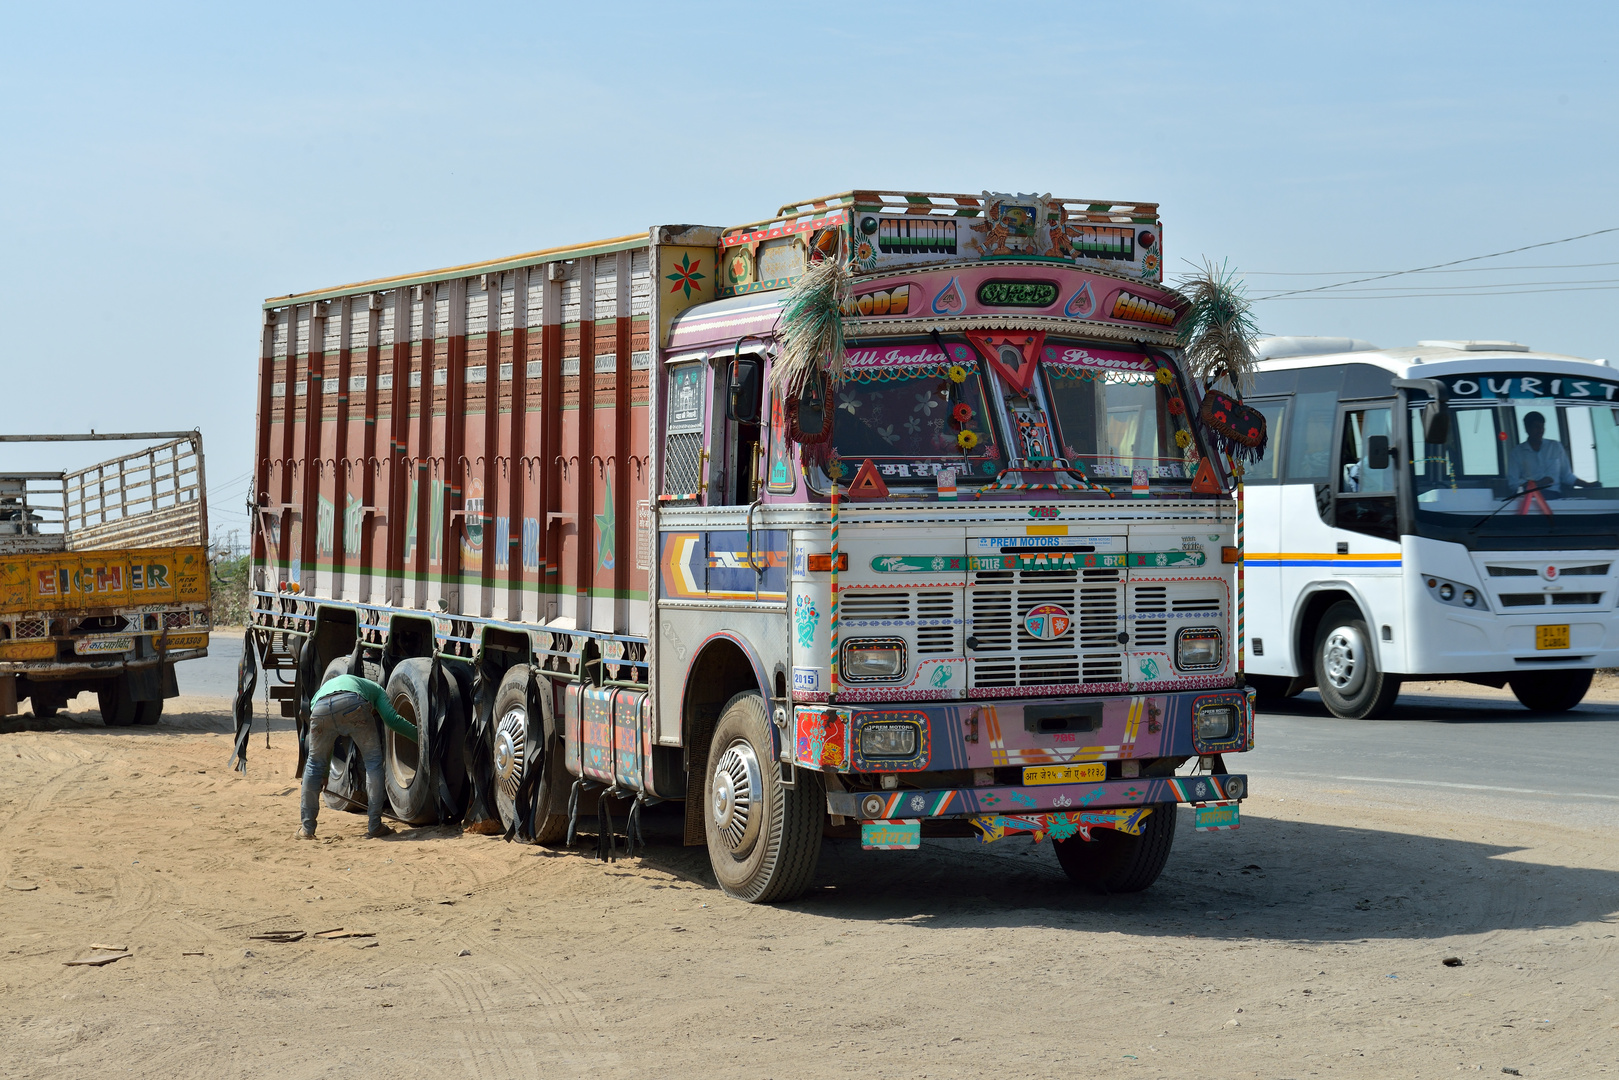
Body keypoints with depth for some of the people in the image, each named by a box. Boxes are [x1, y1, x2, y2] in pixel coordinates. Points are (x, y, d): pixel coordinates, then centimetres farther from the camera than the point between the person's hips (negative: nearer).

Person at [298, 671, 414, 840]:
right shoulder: (376, 689, 37)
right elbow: (392, 718, 18)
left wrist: (323, 774, 60)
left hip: (320, 709, 3)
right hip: (352, 705, -3)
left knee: (314, 764, 24)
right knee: (373, 761, 16)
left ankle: (307, 828, 26)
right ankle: (374, 826, 14)